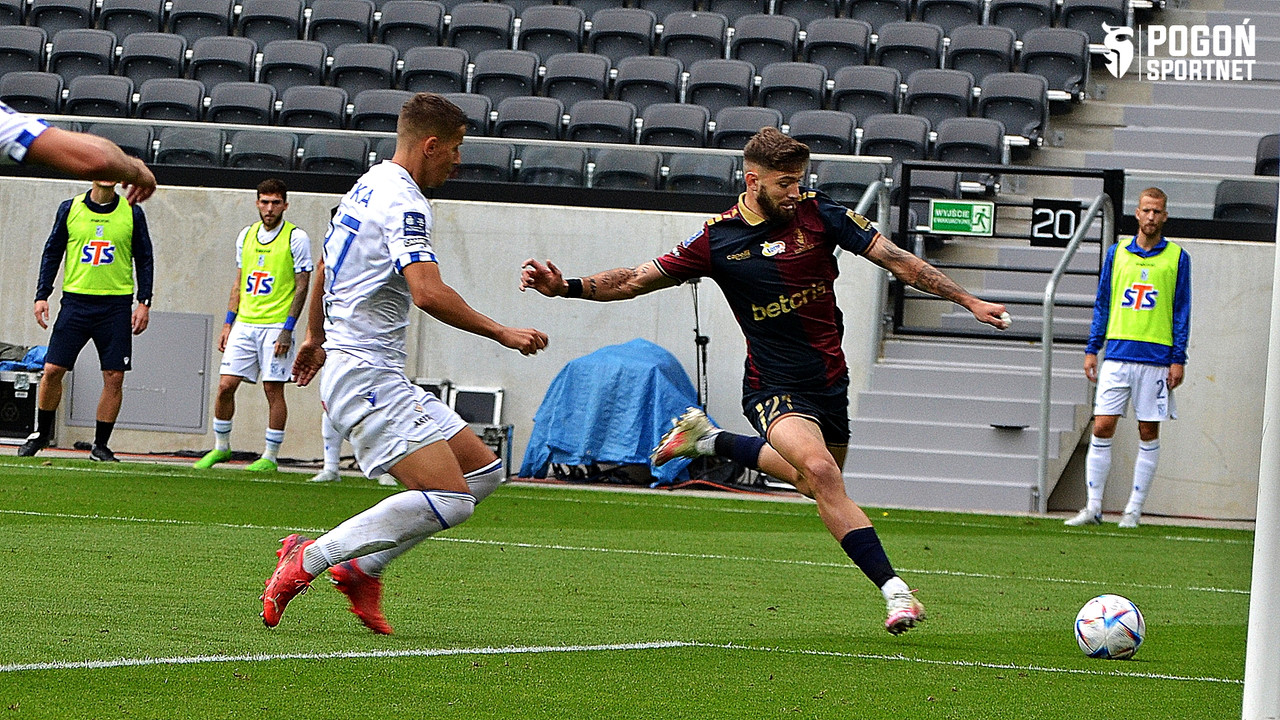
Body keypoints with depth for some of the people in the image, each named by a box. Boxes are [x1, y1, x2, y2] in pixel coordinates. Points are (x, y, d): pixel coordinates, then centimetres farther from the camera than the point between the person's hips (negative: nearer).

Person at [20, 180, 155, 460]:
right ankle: (41, 434, 15)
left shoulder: (132, 213, 5)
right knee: (52, 370, -5)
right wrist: (42, 296, 1)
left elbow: (144, 259, 8)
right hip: (76, 300, 0)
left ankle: (100, 446, 7)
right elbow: (52, 253, 9)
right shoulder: (70, 209, 5)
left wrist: (144, 302, 1)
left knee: (114, 377, -4)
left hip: (116, 305, 0)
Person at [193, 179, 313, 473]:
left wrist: (287, 330, -12)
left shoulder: (296, 237, -5)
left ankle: (270, 457, 6)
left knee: (273, 390, -3)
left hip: (276, 325, -5)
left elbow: (302, 285, -6)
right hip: (244, 324, 5)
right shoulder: (246, 236, 11)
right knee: (225, 385, 0)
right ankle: (221, 447, 15)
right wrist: (228, 323, 13)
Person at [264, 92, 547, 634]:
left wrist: (314, 337, 45)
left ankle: (361, 567, 7)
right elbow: (428, 292, -28)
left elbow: (323, 268, 32)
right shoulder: (403, 202, -15)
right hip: (366, 375, -11)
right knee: (447, 499, -21)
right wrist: (501, 333, -20)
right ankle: (307, 562, -13)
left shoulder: (367, 187, 17)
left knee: (484, 471, 9)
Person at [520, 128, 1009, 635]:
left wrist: (967, 300, 0)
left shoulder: (818, 214, -4)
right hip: (775, 386, -5)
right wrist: (566, 287, -18)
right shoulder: (718, 240, -9)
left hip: (829, 379, 5)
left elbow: (896, 260, 1)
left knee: (813, 481, 19)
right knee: (821, 472, -29)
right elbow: (637, 280, -4)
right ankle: (894, 590, -31)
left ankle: (710, 441, 39)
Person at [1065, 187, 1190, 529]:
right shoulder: (1117, 253, 9)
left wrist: (1178, 359, -2)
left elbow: (1182, 312, 4)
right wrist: (1091, 350, 8)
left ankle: (1134, 510, 9)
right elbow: (1102, 304, 13)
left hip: (1156, 358, -1)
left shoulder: (1177, 258, 4)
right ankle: (1093, 507, 1)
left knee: (1148, 433, 2)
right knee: (1102, 428, -4)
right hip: (1117, 354, 2)